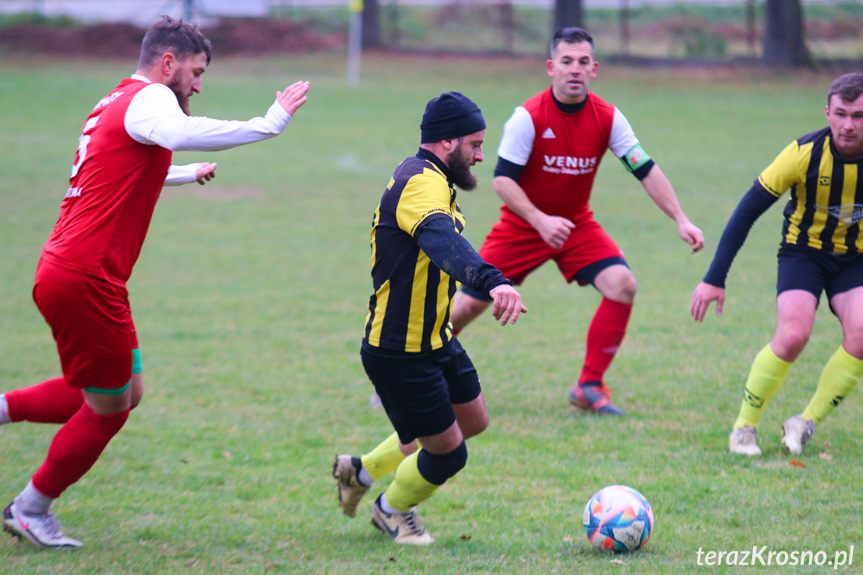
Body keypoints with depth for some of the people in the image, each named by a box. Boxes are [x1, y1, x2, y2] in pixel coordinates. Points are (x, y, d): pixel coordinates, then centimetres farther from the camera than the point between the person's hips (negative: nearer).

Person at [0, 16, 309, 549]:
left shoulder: (116, 104, 21)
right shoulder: (149, 99, -11)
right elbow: (179, 133, -36)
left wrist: (189, 174, 59)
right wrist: (269, 124, -33)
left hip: (68, 273, 10)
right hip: (85, 280, -10)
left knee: (126, 392, 16)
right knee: (109, 409, 4)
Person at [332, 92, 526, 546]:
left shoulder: (427, 178, 10)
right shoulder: (422, 184, -26)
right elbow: (442, 241, -48)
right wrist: (493, 281, -63)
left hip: (435, 340, 11)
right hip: (400, 354, -11)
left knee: (473, 421, 22)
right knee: (448, 453, 0)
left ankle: (362, 471, 35)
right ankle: (392, 510, 30)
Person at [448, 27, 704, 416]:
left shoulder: (607, 118, -10)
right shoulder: (528, 117, -20)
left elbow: (646, 171, -8)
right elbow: (502, 179, -20)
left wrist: (680, 219, -17)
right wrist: (541, 221, -32)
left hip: (577, 225, 3)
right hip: (521, 226, -3)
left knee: (622, 284, -19)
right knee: (468, 305, -7)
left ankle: (590, 385, -7)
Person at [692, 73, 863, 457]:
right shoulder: (805, 153, -22)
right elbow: (747, 210, -16)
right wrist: (715, 279, -19)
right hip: (804, 250, -2)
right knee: (793, 335, -25)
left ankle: (806, 423, -5)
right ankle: (744, 428, -5)